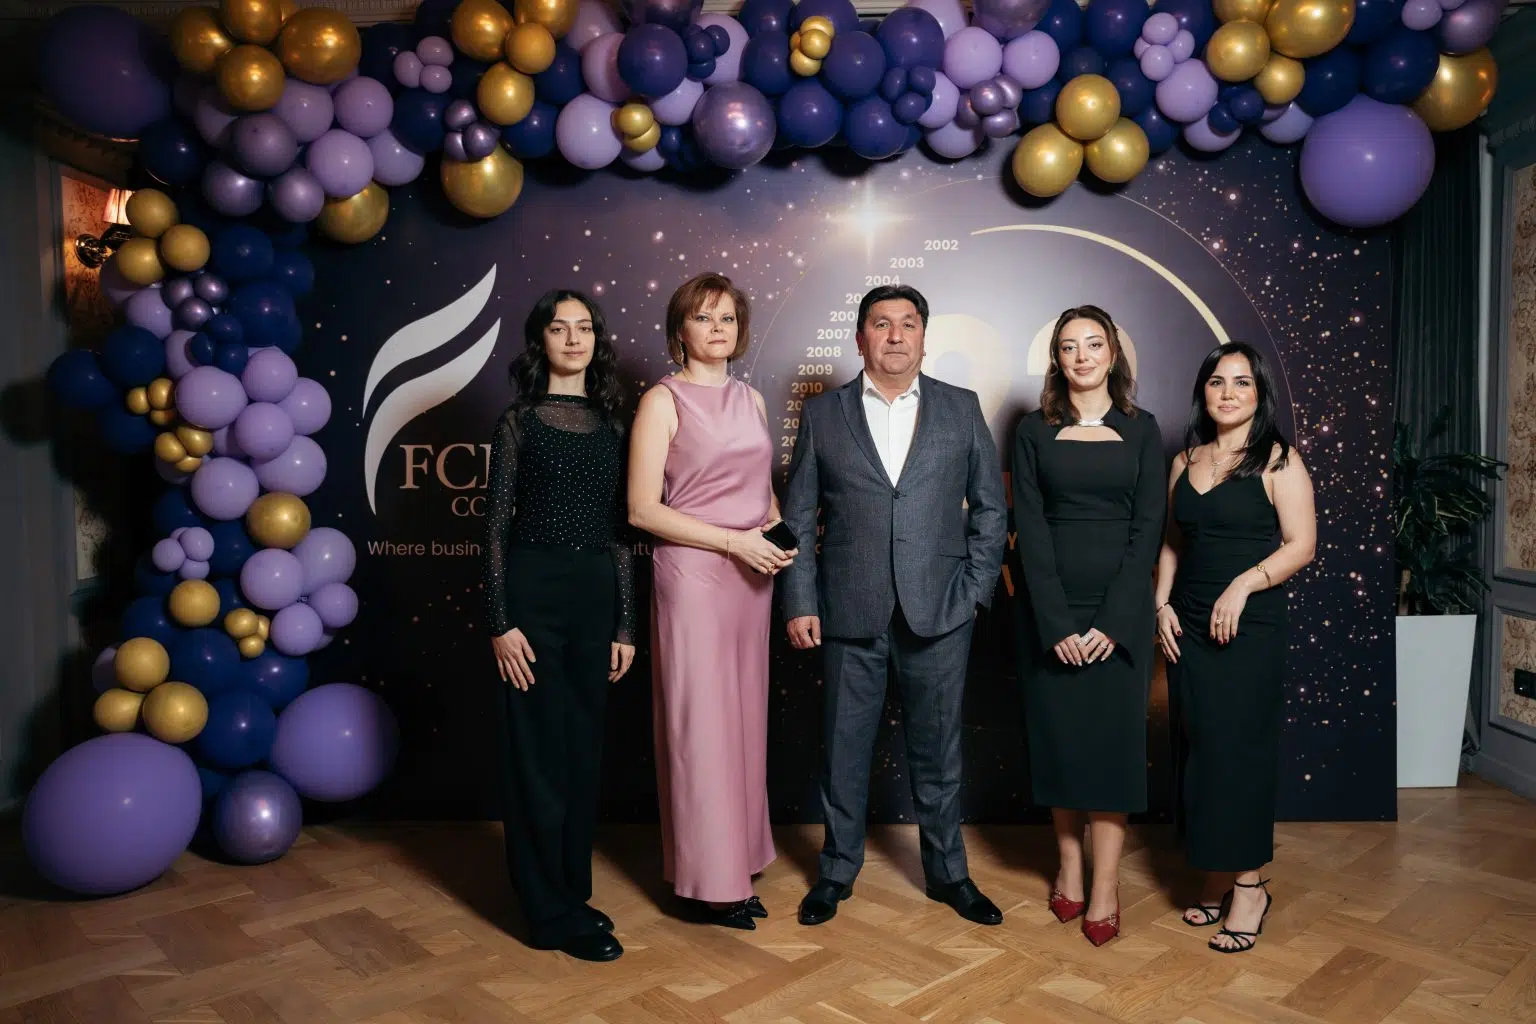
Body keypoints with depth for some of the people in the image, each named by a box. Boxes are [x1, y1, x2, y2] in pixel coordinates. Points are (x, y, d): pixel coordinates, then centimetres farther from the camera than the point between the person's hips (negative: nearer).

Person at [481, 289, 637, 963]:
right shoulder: (519, 423, 0)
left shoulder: (610, 426, 10)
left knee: (583, 747, 11)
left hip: (597, 593, 4)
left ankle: (572, 892, 27)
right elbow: (496, 525, -3)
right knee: (538, 748, 3)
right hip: (534, 590, -4)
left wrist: (625, 623, 8)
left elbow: (618, 528, 10)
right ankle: (552, 912, 15)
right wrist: (499, 623, -10)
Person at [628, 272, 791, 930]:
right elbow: (643, 509, -12)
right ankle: (710, 881, 16)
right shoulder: (664, 401, -6)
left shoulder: (751, 400, 13)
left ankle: (737, 863, 26)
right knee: (700, 724, 2)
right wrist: (733, 540, -16)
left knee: (743, 720, 12)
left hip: (752, 578, 6)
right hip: (693, 576, -6)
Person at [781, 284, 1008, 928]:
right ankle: (838, 870, 28)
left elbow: (990, 506, 9)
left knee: (937, 749, 12)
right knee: (844, 747, 10)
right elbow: (798, 517, 4)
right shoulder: (822, 415, 5)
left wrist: (976, 588, 1)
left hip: (939, 611, 1)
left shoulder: (962, 409, 7)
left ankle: (948, 873, 30)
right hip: (849, 614, 0)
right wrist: (800, 602, -2)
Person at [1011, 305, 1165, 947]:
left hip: (1120, 611, 0)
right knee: (1056, 737, 6)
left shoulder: (1141, 430, 5)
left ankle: (1105, 884, 9)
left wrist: (1113, 621, -11)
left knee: (1112, 740, 1)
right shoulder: (1034, 432, 4)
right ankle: (1069, 865, 21)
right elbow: (1030, 529, -3)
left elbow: (1147, 529, -1)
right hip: (1050, 611, 0)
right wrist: (1057, 622, -12)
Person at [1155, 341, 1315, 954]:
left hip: (1250, 628, -5)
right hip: (1187, 627, 5)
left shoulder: (1278, 460, -3)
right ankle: (1217, 879, 19)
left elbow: (1302, 544, -8)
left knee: (1240, 749, -3)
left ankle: (1249, 886, 10)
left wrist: (1244, 584, -20)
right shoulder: (1185, 461, 11)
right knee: (1203, 749, 8)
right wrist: (1162, 604, 3)